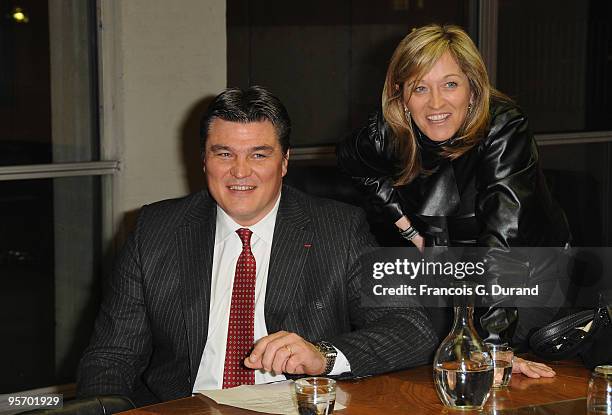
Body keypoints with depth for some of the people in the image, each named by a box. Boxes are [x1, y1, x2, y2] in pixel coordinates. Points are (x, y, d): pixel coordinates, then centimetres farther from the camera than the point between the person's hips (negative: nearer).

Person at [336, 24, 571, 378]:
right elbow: (351, 159, 10)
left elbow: (505, 238, -40)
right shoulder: (389, 133, -15)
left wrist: (492, 339, -49)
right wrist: (404, 222, -1)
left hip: (526, 266, -4)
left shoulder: (504, 127, -29)